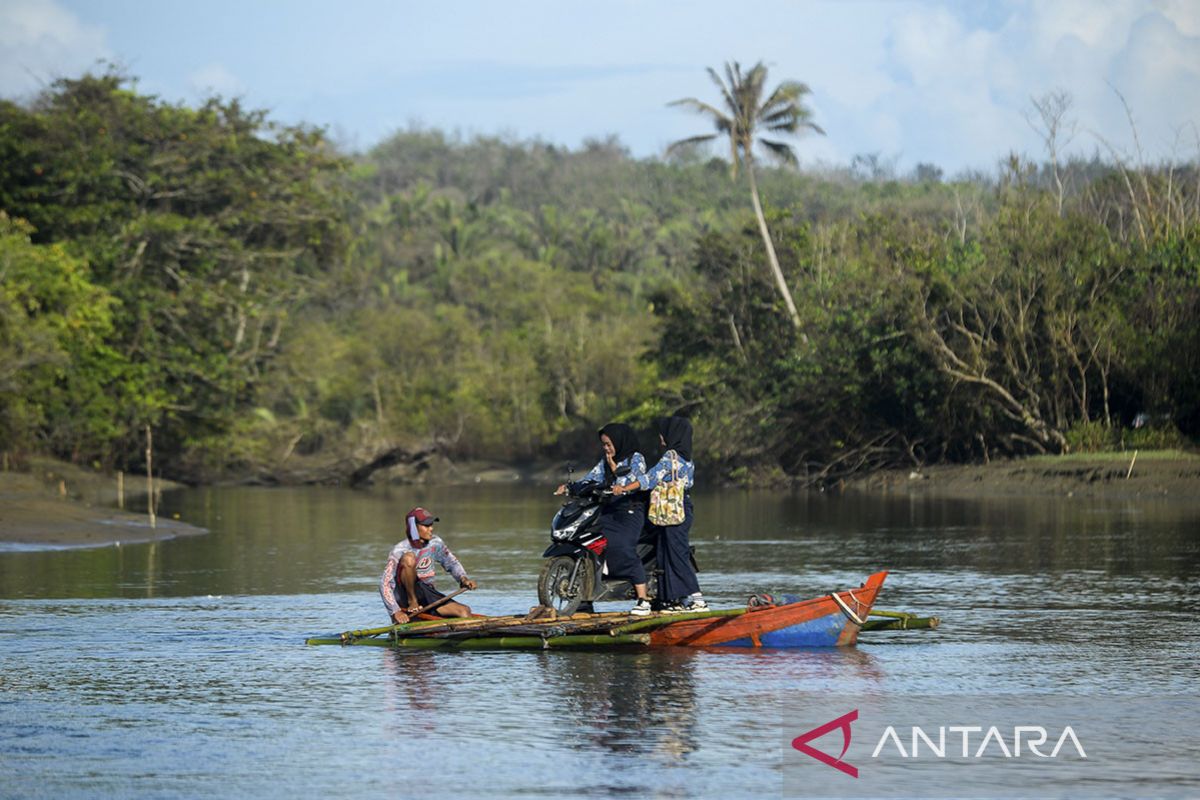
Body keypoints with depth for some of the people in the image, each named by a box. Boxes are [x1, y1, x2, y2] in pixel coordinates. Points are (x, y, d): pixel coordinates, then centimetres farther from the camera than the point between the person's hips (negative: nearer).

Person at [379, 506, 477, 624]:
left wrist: (463, 578, -6)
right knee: (409, 557, -28)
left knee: (465, 611, -18)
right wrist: (396, 612, -33)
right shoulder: (399, 551, -17)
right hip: (404, 596, -5)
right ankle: (412, 601, -20)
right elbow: (385, 585, -21)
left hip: (427, 594, 5)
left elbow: (452, 564, 16)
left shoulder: (435, 543, 0)